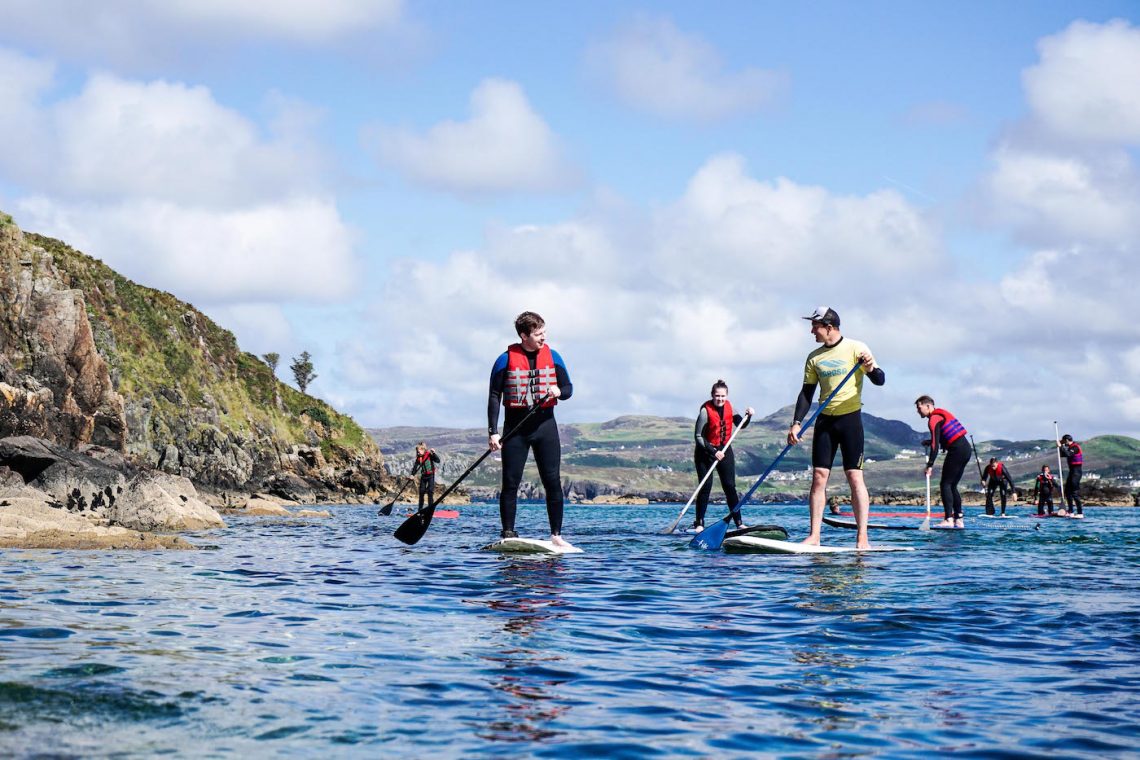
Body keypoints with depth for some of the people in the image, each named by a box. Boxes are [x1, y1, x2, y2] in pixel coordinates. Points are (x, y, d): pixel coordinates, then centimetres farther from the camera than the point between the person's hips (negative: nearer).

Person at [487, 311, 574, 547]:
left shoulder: (552, 357, 5)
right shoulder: (506, 359, -3)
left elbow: (568, 388, 10)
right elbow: (494, 396, -3)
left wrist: (558, 391, -15)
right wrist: (493, 432, -9)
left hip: (545, 424, 2)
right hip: (515, 427, -2)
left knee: (553, 482, -2)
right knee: (511, 482, -1)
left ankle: (556, 535, 4)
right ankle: (508, 534, 6)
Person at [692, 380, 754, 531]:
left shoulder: (729, 407, -2)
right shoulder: (706, 410, -18)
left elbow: (740, 425, 5)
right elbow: (698, 436, -17)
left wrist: (748, 416, -15)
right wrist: (713, 452, -23)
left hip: (724, 450, 5)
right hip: (705, 451, -5)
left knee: (730, 487, 1)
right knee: (705, 487, -7)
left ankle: (739, 522, 2)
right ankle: (699, 523, -1)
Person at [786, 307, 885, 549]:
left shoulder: (856, 348, -4)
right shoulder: (814, 358, 10)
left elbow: (880, 380, -8)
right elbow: (806, 393, 11)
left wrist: (870, 369, -30)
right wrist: (796, 423, 1)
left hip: (850, 418, -4)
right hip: (825, 420, 4)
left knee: (855, 476, -7)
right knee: (819, 476, -2)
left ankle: (862, 538, -6)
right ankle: (814, 536, -1)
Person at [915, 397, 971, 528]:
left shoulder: (934, 419, -10)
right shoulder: (940, 415, 19)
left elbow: (935, 444, -18)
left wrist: (930, 465, -21)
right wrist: (930, 441, 16)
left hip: (957, 451, -9)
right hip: (965, 448, 9)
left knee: (945, 484, -8)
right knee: (952, 486, 13)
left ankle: (948, 519, -15)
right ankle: (959, 519, 10)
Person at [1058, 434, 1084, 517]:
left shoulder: (1075, 447, -14)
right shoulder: (1070, 447, 16)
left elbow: (1068, 454, -30)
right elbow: (1062, 454, 20)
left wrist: (1061, 446, -23)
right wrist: (1060, 446, 7)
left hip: (1076, 471, -11)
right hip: (1072, 471, 11)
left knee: (1075, 492, -13)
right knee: (1067, 491, 14)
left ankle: (1080, 513, -13)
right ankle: (1071, 512, 19)